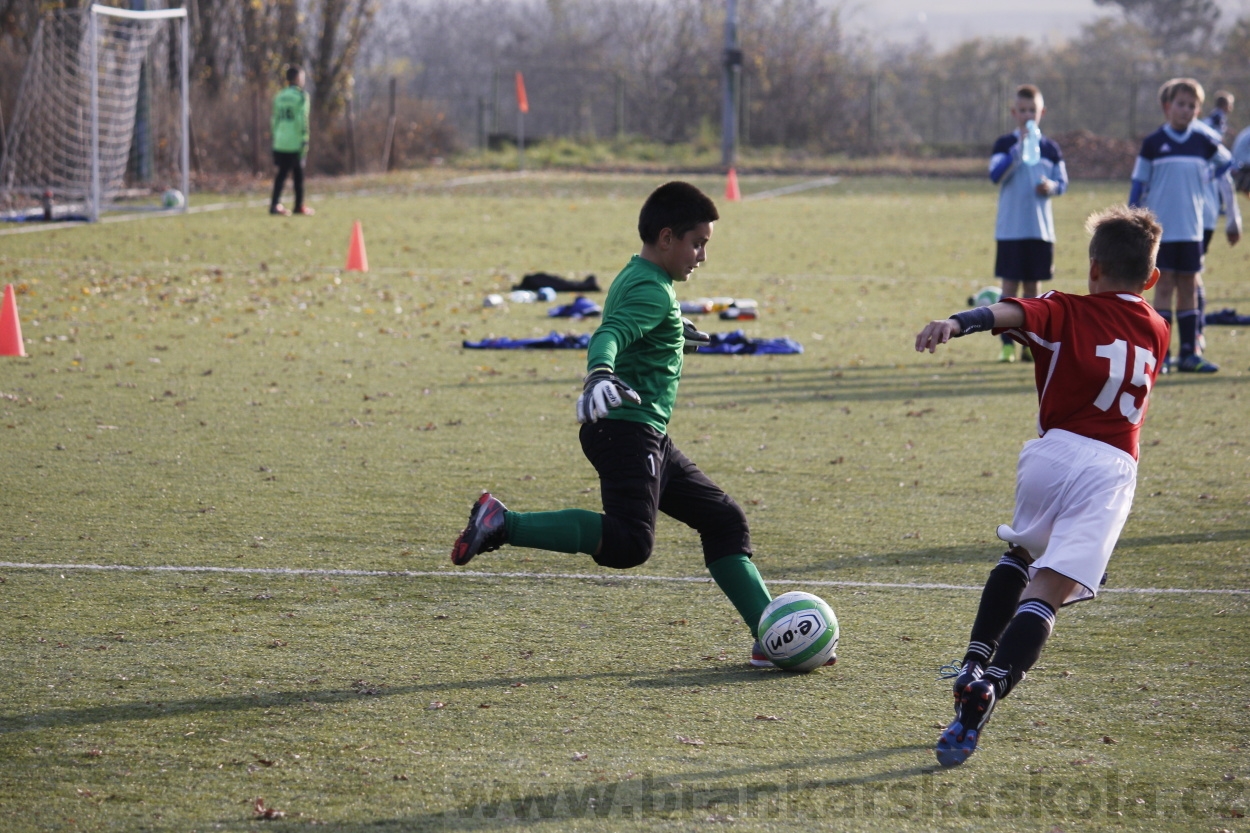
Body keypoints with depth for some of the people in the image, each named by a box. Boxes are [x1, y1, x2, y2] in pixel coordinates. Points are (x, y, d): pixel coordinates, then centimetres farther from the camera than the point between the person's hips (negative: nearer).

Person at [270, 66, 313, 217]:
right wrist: (304, 140, -11)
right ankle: (299, 206, 8)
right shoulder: (301, 96, -6)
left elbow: (274, 120, 15)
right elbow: (302, 120, -12)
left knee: (281, 173, 8)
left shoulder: (279, 96, 13)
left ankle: (275, 204, 3)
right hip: (295, 141, -5)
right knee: (298, 174, 4)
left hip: (280, 143, 5)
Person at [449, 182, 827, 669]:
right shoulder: (653, 290, -13)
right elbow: (609, 335, -32)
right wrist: (599, 374, -53)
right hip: (627, 431, -11)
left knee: (723, 520, 12)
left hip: (647, 439, 11)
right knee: (630, 542, -26)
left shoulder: (636, 278, 18)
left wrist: (675, 335, 56)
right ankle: (501, 523, -24)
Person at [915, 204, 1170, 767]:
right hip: (1114, 466, 1)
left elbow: (1011, 313, -16)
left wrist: (955, 324, -34)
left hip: (1054, 451, 0)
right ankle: (986, 689, -28)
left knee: (1020, 555, 29)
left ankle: (977, 661, 24)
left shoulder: (1067, 313, 4)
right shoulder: (1156, 330, 17)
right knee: (1047, 590, -10)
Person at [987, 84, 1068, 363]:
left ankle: (1029, 343, 12)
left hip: (1041, 229, 2)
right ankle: (1007, 343, -1)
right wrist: (1018, 149, -21)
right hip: (1011, 228, -2)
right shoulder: (1005, 144, 1)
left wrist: (1051, 186, -11)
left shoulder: (1050, 148, 9)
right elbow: (995, 175, -14)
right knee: (1010, 286, -3)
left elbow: (1063, 182, 11)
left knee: (1032, 286, 7)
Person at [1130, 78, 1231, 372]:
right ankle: (1160, 353, -1)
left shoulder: (1204, 142, 5)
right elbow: (1138, 185, 1)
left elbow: (1226, 162, 24)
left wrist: (1204, 179, 11)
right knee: (1164, 286, -3)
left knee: (1189, 288, 5)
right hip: (1160, 229, -3)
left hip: (1191, 229, 3)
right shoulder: (1153, 143, -1)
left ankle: (1190, 352, 8)